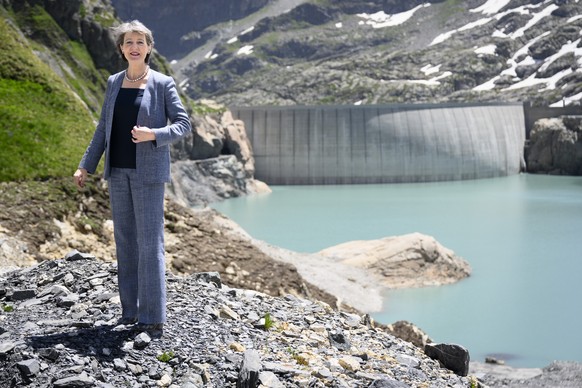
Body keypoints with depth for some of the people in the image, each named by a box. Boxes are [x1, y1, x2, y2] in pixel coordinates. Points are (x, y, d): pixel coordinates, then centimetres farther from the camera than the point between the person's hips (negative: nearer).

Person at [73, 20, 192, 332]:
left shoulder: (163, 83, -4)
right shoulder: (114, 83, 10)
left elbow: (184, 125, -6)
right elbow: (104, 128, 13)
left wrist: (153, 135, -24)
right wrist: (86, 166, 9)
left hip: (148, 171, -5)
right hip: (118, 170, 5)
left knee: (149, 240, -8)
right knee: (125, 239, 7)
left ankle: (153, 315, -5)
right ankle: (130, 309, 15)